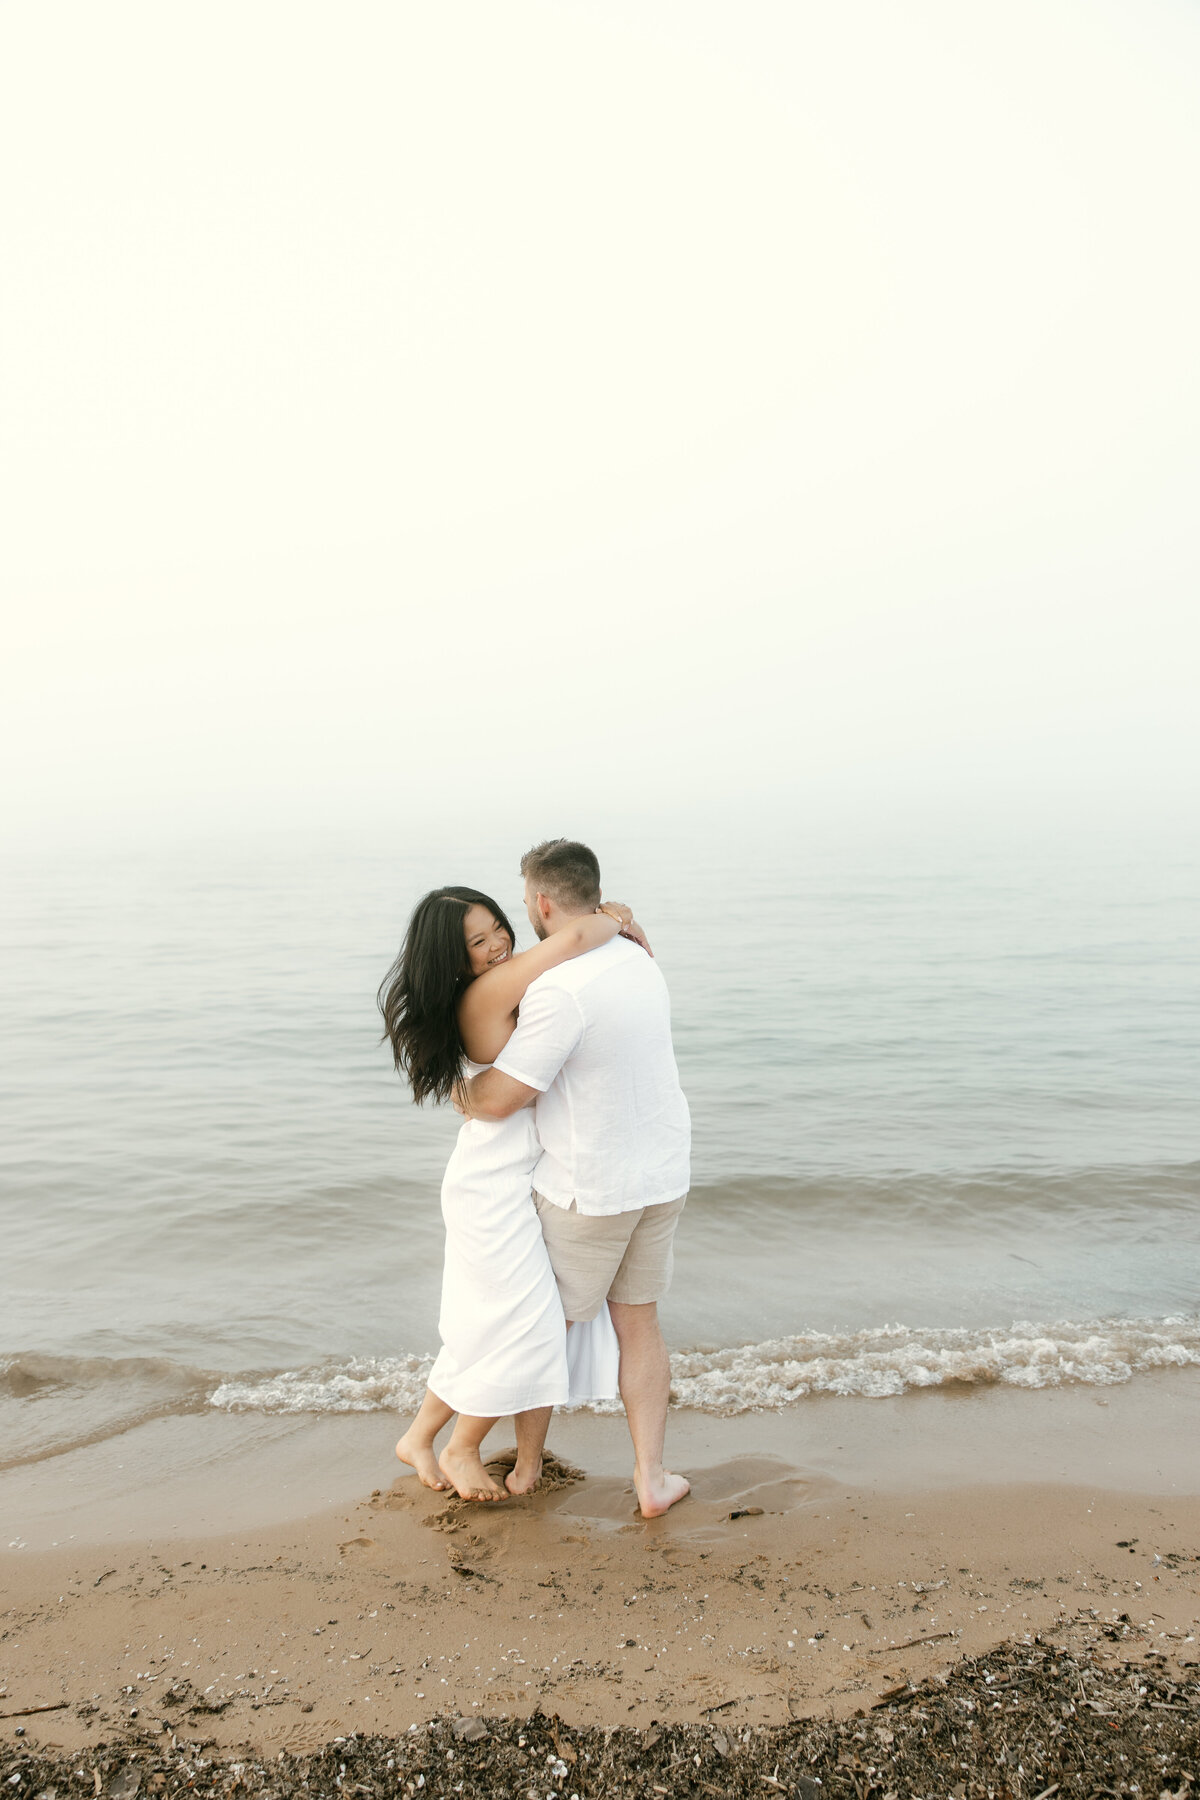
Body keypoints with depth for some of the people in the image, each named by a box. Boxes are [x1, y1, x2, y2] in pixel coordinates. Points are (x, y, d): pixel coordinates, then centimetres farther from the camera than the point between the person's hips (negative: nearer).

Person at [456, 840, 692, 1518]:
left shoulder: (559, 989, -25)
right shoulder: (641, 962, 2)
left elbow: (496, 1099, -22)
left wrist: (460, 1091, 0)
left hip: (589, 1190, -6)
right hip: (664, 1176, 7)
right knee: (639, 1321, 17)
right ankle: (652, 1477, 22)